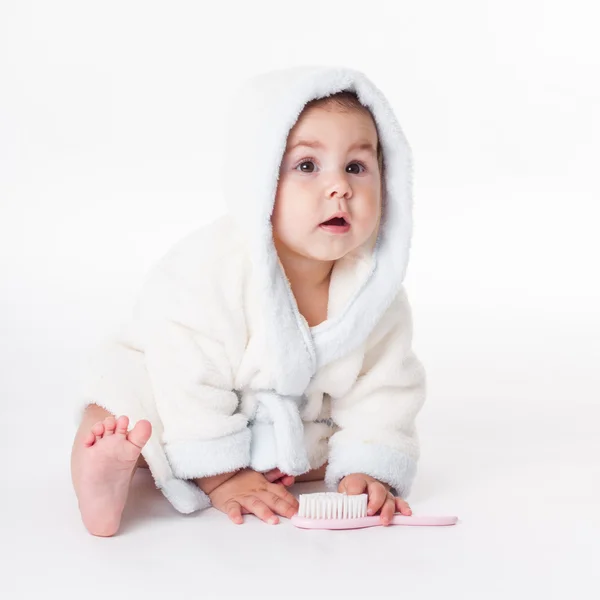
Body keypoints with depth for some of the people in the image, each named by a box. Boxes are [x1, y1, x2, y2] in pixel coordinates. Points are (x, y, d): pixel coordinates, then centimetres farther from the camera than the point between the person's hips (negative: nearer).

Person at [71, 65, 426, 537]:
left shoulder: (375, 287, -22)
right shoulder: (205, 272, -35)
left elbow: (384, 388, -13)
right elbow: (189, 386, -30)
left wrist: (367, 470, -22)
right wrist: (219, 476, -26)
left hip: (294, 423, 5)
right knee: (121, 402, -26)